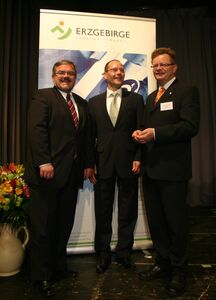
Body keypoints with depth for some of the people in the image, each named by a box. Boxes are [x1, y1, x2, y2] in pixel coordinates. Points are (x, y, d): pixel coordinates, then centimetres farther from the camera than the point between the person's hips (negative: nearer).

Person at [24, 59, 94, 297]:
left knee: (64, 224, 13)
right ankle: (41, 276, 19)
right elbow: (36, 130, -12)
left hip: (72, 173, 6)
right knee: (43, 226, 4)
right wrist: (44, 163, -20)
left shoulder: (82, 103, 19)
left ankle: (59, 267, 29)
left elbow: (86, 136, 17)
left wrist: (88, 164, 10)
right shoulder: (42, 97, 0)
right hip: (48, 171, -6)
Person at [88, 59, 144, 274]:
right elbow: (91, 135, 6)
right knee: (102, 213, 9)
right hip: (103, 164, 1)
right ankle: (103, 255, 27)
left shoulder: (135, 99, 7)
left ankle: (124, 252, 28)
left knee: (127, 213, 10)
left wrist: (138, 158, -8)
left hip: (128, 163, 0)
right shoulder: (94, 102, 10)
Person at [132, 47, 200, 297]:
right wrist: (140, 133, 0)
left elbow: (190, 126, -16)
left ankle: (178, 271, 24)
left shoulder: (187, 91, -3)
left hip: (173, 168, -7)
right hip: (151, 169, 7)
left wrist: (155, 133, -22)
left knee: (176, 221, 4)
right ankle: (163, 263, 33)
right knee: (155, 220, 15)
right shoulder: (151, 97, 21)